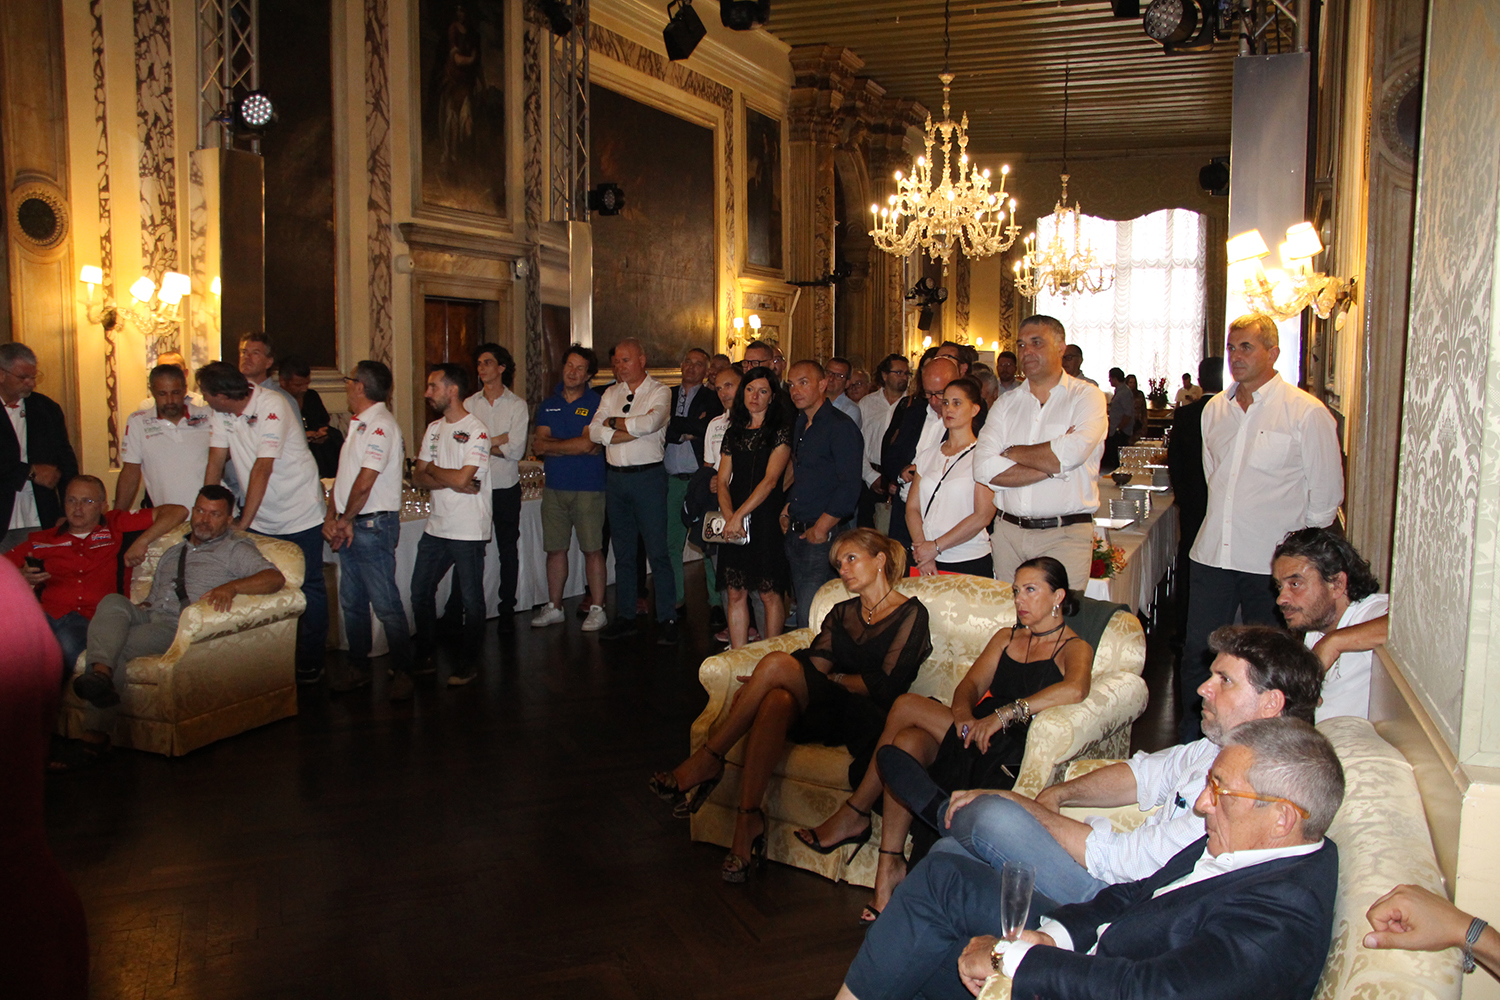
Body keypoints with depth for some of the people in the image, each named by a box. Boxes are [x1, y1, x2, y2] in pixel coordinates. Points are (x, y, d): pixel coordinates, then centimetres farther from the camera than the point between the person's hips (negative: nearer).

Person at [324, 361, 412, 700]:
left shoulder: (381, 425, -15)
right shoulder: (357, 424, 17)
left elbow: (364, 484, -19)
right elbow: (342, 475, 15)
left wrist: (347, 520, -6)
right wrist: (331, 517, 4)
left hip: (373, 525, -10)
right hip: (349, 527, 10)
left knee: (386, 604, -5)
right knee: (352, 602, 14)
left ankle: (402, 673, 3)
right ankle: (358, 669, 25)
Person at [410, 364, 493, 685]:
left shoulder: (476, 430, -12)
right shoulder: (434, 428, 11)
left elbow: (461, 478, -22)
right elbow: (417, 478, 5)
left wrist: (431, 469, -4)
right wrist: (451, 481, -13)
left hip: (468, 531, -7)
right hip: (436, 527, 8)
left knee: (471, 599, 3)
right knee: (420, 592, 13)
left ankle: (469, 662, 17)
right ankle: (425, 655, 27)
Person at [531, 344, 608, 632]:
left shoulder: (596, 403, -2)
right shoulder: (548, 405, 13)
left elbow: (587, 444, -13)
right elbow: (539, 446, 2)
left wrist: (550, 444, -4)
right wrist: (575, 446, -10)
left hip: (588, 488, -4)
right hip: (554, 487, 5)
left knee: (592, 549, -1)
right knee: (555, 549, 9)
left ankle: (597, 609, 8)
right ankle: (554, 607, 20)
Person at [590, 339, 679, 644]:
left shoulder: (659, 392, -2)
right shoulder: (611, 394, 12)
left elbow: (649, 423, -22)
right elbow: (595, 432, -1)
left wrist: (614, 423, -7)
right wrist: (634, 429, -11)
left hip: (648, 477, -5)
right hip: (615, 478, 5)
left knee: (657, 550, -3)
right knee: (623, 551, 12)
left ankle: (667, 619, 5)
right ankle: (625, 617, 21)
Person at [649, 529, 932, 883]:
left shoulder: (910, 613, 5)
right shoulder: (841, 613, 23)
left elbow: (885, 686, -5)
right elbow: (815, 663, 7)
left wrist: (832, 678, 0)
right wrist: (756, 690, -9)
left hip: (868, 720, -5)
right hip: (825, 710, 5)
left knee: (777, 663, -27)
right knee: (776, 701, -33)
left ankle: (707, 760, -20)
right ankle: (748, 822, -36)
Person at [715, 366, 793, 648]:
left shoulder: (780, 432, -1)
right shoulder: (733, 432, 14)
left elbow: (770, 480, -11)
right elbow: (723, 480, 9)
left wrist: (740, 514, -16)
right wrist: (728, 515, -8)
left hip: (766, 519, -4)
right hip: (733, 523, 4)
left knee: (769, 593, 0)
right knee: (736, 593, 4)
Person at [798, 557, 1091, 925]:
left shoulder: (1075, 648, 5)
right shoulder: (1006, 638, 25)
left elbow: (1075, 690, -19)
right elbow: (970, 683, 12)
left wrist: (1004, 714, -25)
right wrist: (962, 713, -11)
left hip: (1008, 751, -6)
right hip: (974, 737, 6)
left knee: (907, 706, -24)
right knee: (908, 741, -28)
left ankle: (854, 815, -11)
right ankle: (890, 867, -22)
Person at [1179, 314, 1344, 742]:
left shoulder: (1307, 413, -6)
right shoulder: (1215, 409, 10)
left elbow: (1327, 496, -1)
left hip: (1272, 562, -5)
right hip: (1212, 554, 5)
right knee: (1196, 654, 8)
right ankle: (1189, 744, 21)